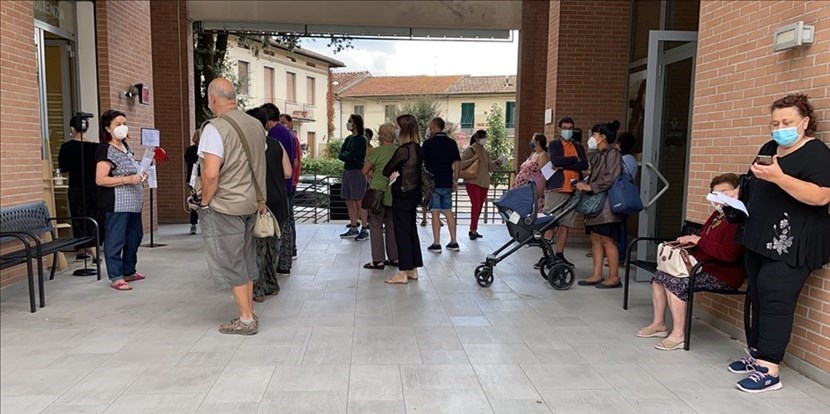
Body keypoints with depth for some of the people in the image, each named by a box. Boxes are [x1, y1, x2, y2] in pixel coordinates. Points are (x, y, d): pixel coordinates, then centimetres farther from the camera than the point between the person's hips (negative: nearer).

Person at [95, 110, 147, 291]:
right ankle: (116, 277, 3)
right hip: (116, 203, -10)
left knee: (135, 236, 16)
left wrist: (140, 175, 10)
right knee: (115, 239, -4)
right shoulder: (105, 150, -12)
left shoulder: (126, 146, 14)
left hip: (132, 202, 10)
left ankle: (129, 271, 29)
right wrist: (127, 180, -24)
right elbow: (100, 179, -20)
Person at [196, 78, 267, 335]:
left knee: (232, 264, 3)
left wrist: (204, 202, -8)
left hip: (224, 206, -7)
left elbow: (211, 174, -22)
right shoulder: (256, 125, 6)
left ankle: (246, 319, 10)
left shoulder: (215, 128, -16)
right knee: (246, 261, 17)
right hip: (250, 203, 7)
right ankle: (249, 313, 26)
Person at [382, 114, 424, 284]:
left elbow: (386, 171, -11)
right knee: (411, 230, 13)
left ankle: (403, 272, 3)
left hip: (402, 195, -8)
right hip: (414, 194, 8)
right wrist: (397, 173, -4)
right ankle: (413, 269, 21)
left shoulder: (403, 150, -18)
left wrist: (391, 174, 9)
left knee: (402, 232, -2)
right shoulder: (418, 149, 6)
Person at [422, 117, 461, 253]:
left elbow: (420, 161, -3)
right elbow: (457, 163, 8)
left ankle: (436, 244, 0)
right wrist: (455, 181, 14)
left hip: (433, 183, -5)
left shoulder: (429, 143, -7)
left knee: (435, 213, -2)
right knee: (448, 212, 12)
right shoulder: (452, 142, 8)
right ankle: (453, 242, 14)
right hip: (447, 183, 5)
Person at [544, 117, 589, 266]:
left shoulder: (579, 147, 18)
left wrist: (563, 165, -9)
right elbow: (555, 160, -13)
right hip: (556, 188, -4)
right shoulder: (554, 144, 7)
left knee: (566, 224, 5)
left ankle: (559, 254, 11)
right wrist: (574, 159, -3)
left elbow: (585, 165, 1)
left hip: (573, 190, 4)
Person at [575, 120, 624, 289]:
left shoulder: (613, 153, -9)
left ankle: (614, 277, 3)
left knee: (607, 240, -5)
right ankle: (597, 275, 14)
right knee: (596, 240, 9)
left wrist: (590, 186, -19)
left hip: (606, 205, -9)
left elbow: (610, 178, -19)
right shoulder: (599, 156, 17)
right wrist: (584, 184, 4)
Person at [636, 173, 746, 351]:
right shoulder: (718, 214, 13)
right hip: (703, 266, 10)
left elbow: (729, 254, -30)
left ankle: (678, 335, -15)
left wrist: (699, 241, -19)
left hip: (723, 275, -10)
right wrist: (690, 241, 5)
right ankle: (658, 324, 9)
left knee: (675, 282, -26)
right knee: (659, 275, 1)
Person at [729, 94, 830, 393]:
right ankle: (756, 353, 19)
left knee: (775, 297, -12)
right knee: (758, 296, 10)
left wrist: (779, 177, -31)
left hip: (791, 244, -8)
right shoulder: (769, 149, 17)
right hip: (760, 238, 8)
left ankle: (769, 370, -9)